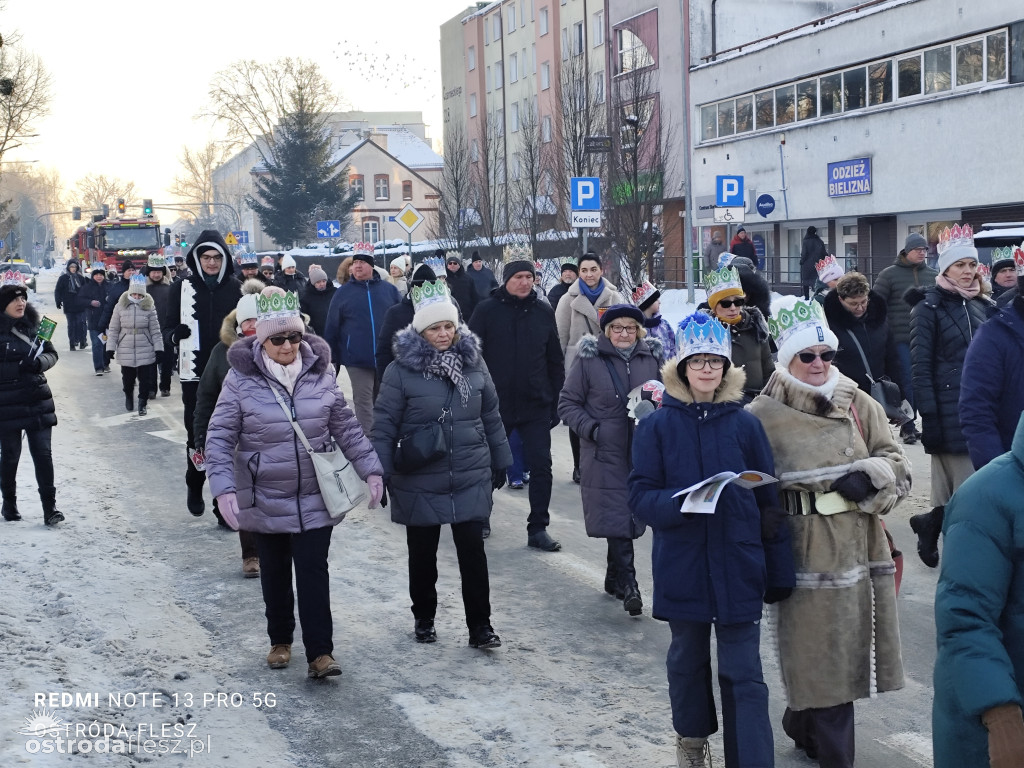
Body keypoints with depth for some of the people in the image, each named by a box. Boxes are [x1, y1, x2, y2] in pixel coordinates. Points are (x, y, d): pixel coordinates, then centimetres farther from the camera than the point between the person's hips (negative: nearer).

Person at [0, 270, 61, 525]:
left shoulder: (33, 323, 4)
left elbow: (51, 353, 7)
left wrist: (39, 362, -12)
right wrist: (21, 366, -20)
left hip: (38, 401, 3)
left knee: (43, 454, 1)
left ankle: (50, 506, 5)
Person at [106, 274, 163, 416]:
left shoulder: (149, 307, -3)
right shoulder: (121, 306, -2)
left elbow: (155, 330, 1)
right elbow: (113, 329, 3)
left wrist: (158, 348, -3)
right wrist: (110, 348, -1)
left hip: (145, 351, -1)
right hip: (126, 350, 1)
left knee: (145, 380, 1)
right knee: (127, 379, 11)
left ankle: (142, 404, 16)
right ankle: (128, 396, 38)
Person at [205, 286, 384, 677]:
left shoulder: (320, 373, -4)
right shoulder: (242, 378, -11)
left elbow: (347, 428, 5)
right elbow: (219, 437, -10)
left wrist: (371, 469, -1)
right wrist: (223, 487, -21)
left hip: (315, 498, 0)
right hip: (265, 499, 0)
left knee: (313, 570, -1)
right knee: (275, 572, 15)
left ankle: (320, 652, 4)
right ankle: (280, 640, 33)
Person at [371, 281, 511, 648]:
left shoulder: (473, 362, 2)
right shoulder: (401, 370, -9)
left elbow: (491, 417, 10)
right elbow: (384, 425, -6)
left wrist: (500, 462, 13)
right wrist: (381, 473, -9)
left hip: (471, 478, 2)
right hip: (419, 483, -2)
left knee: (473, 550, 1)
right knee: (423, 553, 13)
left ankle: (480, 625, 11)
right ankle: (424, 619, 31)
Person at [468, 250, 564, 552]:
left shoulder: (543, 312, 4)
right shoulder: (487, 310, -5)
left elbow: (555, 362, 9)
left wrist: (556, 403, 6)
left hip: (536, 407, 2)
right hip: (495, 406, -2)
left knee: (541, 465, -1)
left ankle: (538, 529, 7)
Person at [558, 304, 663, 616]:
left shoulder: (653, 357, 5)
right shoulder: (589, 359, -4)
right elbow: (568, 404, 0)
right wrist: (592, 430, -12)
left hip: (642, 453, 4)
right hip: (604, 454, -4)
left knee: (632, 516, 11)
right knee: (615, 516, -9)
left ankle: (614, 577, 27)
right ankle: (627, 583, -5)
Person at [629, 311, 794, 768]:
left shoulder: (744, 426, -1)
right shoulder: (657, 427, -2)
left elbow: (769, 502, 3)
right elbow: (640, 496, -5)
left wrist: (780, 572, 3)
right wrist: (678, 504, -26)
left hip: (739, 568, -1)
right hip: (682, 568, 1)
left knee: (744, 675, 0)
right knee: (688, 660, 18)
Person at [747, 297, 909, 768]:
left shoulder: (859, 406, 7)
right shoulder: (763, 416, -4)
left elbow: (897, 465, 7)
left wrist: (868, 478, -12)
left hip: (859, 546, 4)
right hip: (806, 550, -4)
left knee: (847, 645, 13)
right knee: (822, 656, 1)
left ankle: (801, 726, 37)